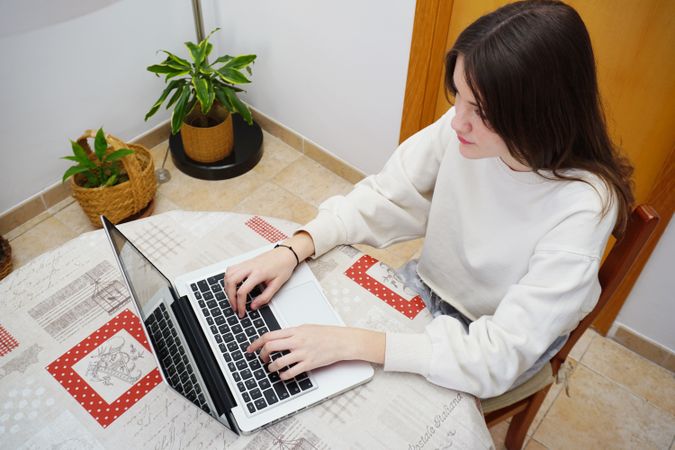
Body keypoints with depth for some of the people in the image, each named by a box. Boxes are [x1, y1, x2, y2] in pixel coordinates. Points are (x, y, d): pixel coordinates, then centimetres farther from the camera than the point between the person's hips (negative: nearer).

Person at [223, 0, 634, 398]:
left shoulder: (584, 207, -33)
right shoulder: (465, 128, -22)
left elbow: (501, 356, -33)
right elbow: (383, 199, -11)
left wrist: (350, 343, -39)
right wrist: (292, 251, -26)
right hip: (423, 290, 4)